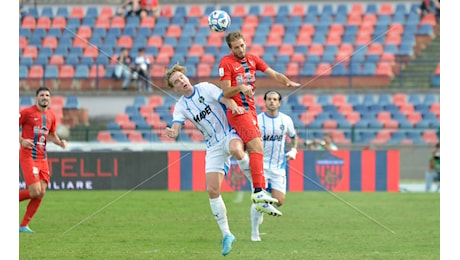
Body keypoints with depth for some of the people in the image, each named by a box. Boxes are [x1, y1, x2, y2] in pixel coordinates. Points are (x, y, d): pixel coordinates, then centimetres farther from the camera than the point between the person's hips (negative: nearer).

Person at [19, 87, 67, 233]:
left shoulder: (51, 116, 11)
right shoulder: (27, 112, -7)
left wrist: (60, 142, 6)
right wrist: (21, 140, -17)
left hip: (42, 159, 6)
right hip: (28, 157, -6)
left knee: (41, 193, 0)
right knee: (35, 192, -15)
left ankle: (24, 225, 10)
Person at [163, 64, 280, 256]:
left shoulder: (205, 88, 0)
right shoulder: (180, 107, 6)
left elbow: (225, 99, -13)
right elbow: (176, 128, -8)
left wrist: (234, 106, -37)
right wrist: (172, 133, -34)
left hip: (230, 134, -4)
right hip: (213, 146, 4)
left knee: (235, 149, -41)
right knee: (212, 190, -8)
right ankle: (226, 234, 4)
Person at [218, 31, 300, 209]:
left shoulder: (252, 59, 12)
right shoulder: (226, 63, -7)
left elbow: (274, 74, 8)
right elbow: (225, 92, -11)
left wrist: (287, 82, -11)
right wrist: (240, 87, -29)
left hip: (251, 109, 7)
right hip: (237, 111, -7)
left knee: (254, 151, 7)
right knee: (257, 147, -22)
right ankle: (259, 190, -29)